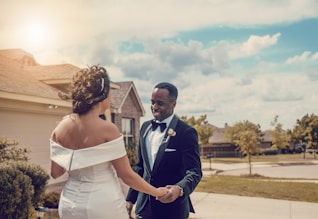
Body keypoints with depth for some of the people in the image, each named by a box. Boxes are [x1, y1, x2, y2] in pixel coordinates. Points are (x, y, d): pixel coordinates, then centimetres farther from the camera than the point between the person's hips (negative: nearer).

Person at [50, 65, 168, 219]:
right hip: (103, 205, -4)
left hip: (70, 204, 5)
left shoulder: (61, 128, -3)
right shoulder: (107, 129, -17)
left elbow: (55, 173, 4)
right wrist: (157, 192, 0)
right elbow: (127, 175, -12)